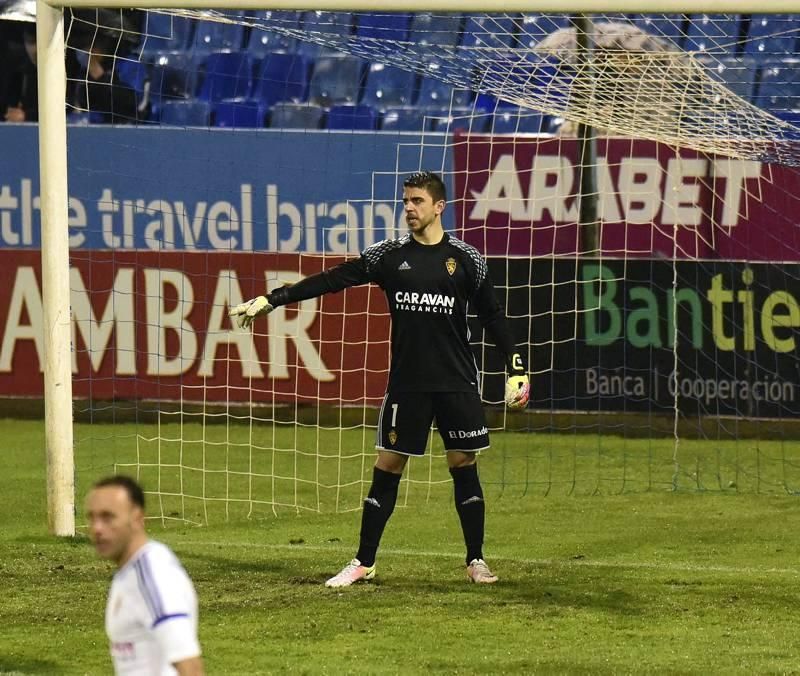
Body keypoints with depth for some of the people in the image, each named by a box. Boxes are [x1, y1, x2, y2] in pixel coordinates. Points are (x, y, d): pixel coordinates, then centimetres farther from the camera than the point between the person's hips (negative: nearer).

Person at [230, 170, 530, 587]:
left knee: (464, 465, 3)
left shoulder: (465, 259, 1)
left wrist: (516, 368, 2)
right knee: (388, 467, 1)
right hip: (406, 382, 1)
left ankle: (475, 561, 13)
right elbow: (331, 281, 1)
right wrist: (271, 300, -4)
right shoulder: (389, 255, 3)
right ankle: (363, 563, 8)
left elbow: (492, 316, 7)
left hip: (457, 381, -1)